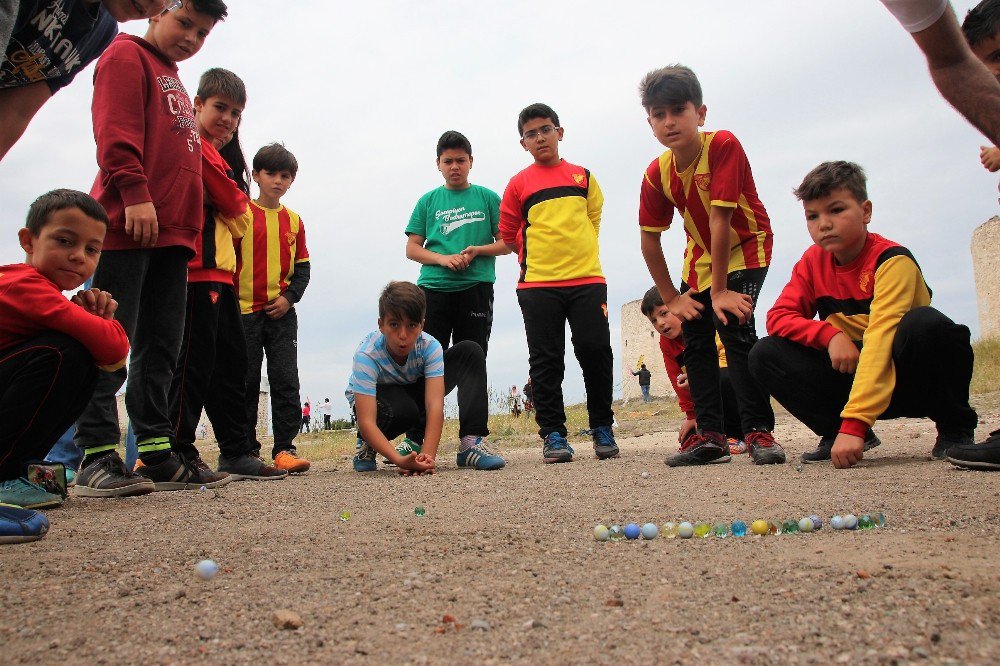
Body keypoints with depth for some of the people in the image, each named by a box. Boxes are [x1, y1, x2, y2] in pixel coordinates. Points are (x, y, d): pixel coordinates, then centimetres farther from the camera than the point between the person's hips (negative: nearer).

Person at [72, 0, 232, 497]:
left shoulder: (174, 83, 29)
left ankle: (156, 456, 9)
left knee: (160, 345, 5)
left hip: (171, 232, 9)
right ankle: (97, 456, -3)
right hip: (128, 224, -8)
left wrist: (188, 227, 21)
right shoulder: (127, 55, 4)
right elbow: (116, 130, -10)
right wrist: (135, 194, -22)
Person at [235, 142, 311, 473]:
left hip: (282, 313, 3)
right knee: (246, 381, 3)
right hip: (245, 310, -2)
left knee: (286, 380, -2)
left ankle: (284, 448, 3)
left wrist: (289, 297, -4)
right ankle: (246, 450, 11)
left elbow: (302, 268, 12)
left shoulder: (293, 220, 11)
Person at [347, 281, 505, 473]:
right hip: (373, 396, -3)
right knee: (404, 409, -42)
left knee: (470, 352, -16)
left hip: (414, 389, 4)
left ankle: (471, 443, -25)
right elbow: (366, 422, -42)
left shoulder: (430, 346, -29)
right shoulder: (366, 355, -35)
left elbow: (435, 406, -37)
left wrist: (427, 455, -52)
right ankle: (366, 444, -6)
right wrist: (400, 460, -56)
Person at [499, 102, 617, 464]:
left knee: (596, 353, -1)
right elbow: (508, 234, 11)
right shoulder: (519, 184, 7)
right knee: (546, 361, 0)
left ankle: (602, 429, 14)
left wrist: (574, 253, 12)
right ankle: (553, 435, 8)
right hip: (538, 284, -1)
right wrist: (539, 256, 10)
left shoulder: (584, 177, 13)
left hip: (587, 279, 1)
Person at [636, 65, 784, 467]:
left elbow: (720, 217, -30)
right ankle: (709, 435, 10)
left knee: (734, 324, -23)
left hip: (746, 248, -6)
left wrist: (720, 290, -30)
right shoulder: (657, 174, -13)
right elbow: (649, 238, -7)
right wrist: (670, 297, -6)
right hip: (701, 257, 6)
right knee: (695, 338, 2)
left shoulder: (723, 146, -28)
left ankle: (759, 430, -14)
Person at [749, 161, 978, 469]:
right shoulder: (813, 261, -2)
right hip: (852, 372, 4)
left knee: (926, 324, -35)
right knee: (765, 355, -15)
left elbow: (880, 339, -32)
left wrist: (854, 423, -41)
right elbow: (778, 317, -6)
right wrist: (830, 334, -26)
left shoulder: (893, 260, -20)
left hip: (903, 375, -4)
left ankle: (955, 429, -9)